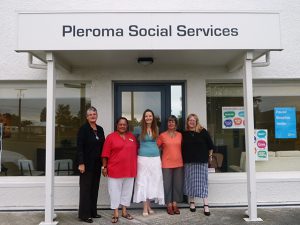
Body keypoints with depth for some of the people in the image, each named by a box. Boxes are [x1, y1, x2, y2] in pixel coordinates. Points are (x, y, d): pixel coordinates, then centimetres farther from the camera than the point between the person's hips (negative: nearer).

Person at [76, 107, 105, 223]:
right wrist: (81, 163, -19)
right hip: (87, 163, -6)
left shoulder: (100, 129, 10)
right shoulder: (83, 129, -7)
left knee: (95, 188, 12)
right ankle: (84, 214, 10)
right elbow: (79, 147, -12)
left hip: (97, 164, 6)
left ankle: (93, 211, 23)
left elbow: (102, 146, 12)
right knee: (86, 188, 1)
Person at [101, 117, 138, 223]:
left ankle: (124, 211, 28)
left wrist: (135, 166, 12)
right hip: (115, 169, -4)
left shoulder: (132, 136, 8)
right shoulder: (111, 137, -4)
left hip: (129, 170, 4)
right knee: (115, 191, 3)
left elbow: (135, 151, 14)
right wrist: (104, 167, -7)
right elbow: (105, 154, -5)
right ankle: (116, 214, 14)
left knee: (127, 191, 13)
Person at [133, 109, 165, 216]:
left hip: (155, 157, 4)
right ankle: (145, 207, 7)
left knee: (154, 181, 6)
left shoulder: (156, 129, 8)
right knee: (143, 181, -1)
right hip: (143, 158, -4)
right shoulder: (140, 129, -2)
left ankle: (149, 205, 19)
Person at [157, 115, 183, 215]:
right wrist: (165, 150, -1)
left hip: (178, 163, 3)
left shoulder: (180, 135, 6)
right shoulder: (162, 135, -3)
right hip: (167, 163, -3)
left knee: (177, 184, 8)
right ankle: (169, 205, 14)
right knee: (167, 184, 2)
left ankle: (175, 204, 21)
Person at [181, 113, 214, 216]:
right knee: (190, 182, 8)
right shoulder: (184, 133, 2)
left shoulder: (203, 131, -2)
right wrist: (183, 158, 9)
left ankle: (206, 205, 4)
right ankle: (192, 202, 23)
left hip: (201, 161, -2)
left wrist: (210, 155, 8)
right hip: (188, 161, 2)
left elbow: (210, 145, 3)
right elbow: (181, 147, 11)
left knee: (202, 182, -1)